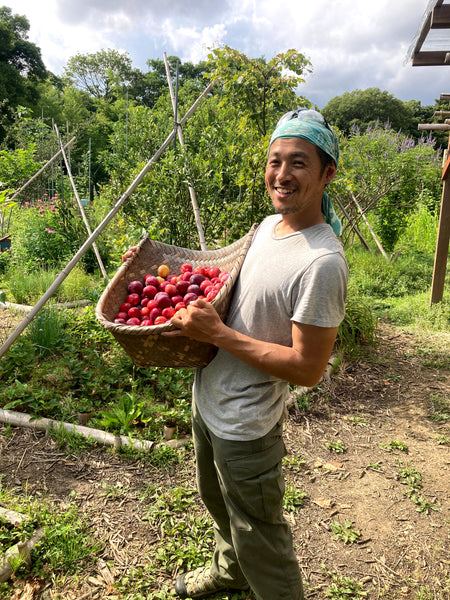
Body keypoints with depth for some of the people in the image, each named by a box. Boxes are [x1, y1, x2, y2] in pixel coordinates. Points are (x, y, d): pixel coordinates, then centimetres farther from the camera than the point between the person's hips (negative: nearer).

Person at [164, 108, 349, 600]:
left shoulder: (322, 264, -28)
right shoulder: (268, 225, 0)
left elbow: (307, 369, -26)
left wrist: (216, 333, -27)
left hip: (243, 425, -9)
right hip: (208, 400, 9)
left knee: (258, 539, 14)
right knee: (217, 503, 32)